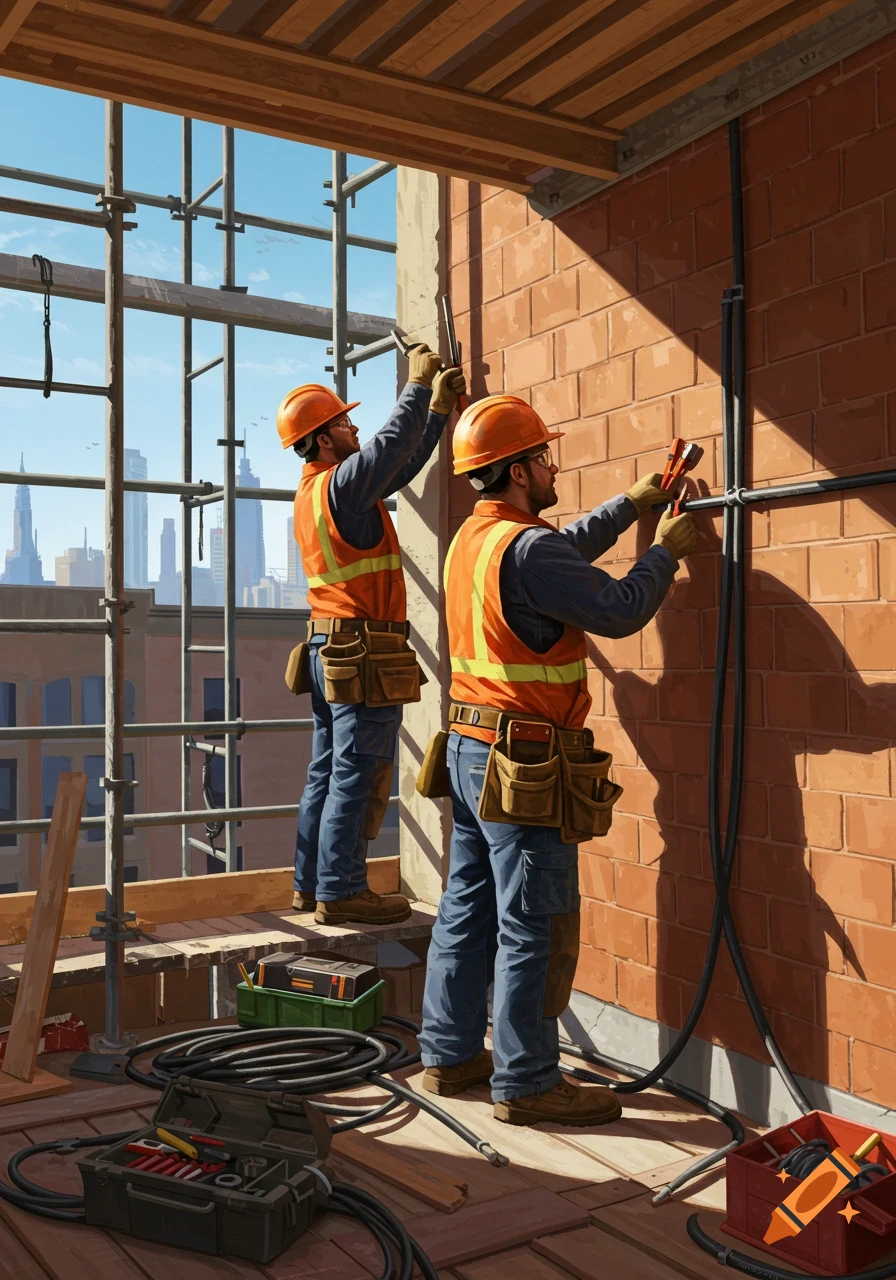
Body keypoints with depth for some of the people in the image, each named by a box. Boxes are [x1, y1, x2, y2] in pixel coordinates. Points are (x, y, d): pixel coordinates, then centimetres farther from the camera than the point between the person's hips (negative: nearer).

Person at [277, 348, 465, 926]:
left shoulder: (314, 492, 18)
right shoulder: (341, 483, -12)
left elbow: (402, 463, 23)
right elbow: (393, 442, -13)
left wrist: (439, 408, 24)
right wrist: (419, 384, 2)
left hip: (331, 653, 10)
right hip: (365, 655, -10)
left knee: (328, 773, 13)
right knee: (358, 777, -5)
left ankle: (312, 883, 21)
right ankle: (341, 891, 1)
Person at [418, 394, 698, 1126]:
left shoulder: (473, 537, 11)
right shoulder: (524, 548, -19)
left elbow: (567, 551, 26)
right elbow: (621, 611, -18)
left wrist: (631, 505, 25)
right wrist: (668, 550, -3)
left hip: (469, 749, 10)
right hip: (524, 763, -10)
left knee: (468, 908, 16)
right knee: (535, 928, 0)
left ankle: (451, 1055, 27)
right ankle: (527, 1082, 10)